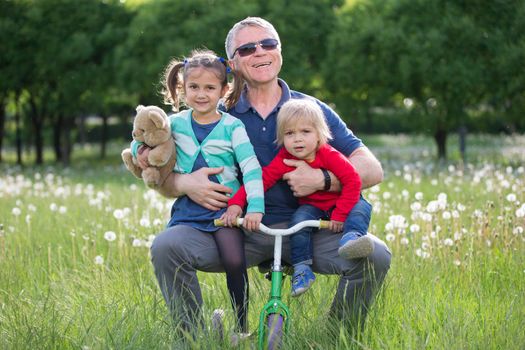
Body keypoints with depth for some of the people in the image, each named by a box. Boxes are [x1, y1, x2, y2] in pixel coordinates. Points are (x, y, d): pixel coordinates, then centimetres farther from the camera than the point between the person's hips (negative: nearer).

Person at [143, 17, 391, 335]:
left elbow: (373, 170, -1)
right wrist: (184, 183, -17)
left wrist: (324, 179, -19)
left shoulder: (312, 110, 7)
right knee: (166, 246, -24)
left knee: (375, 254, -25)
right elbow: (163, 181, 7)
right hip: (239, 232, 0)